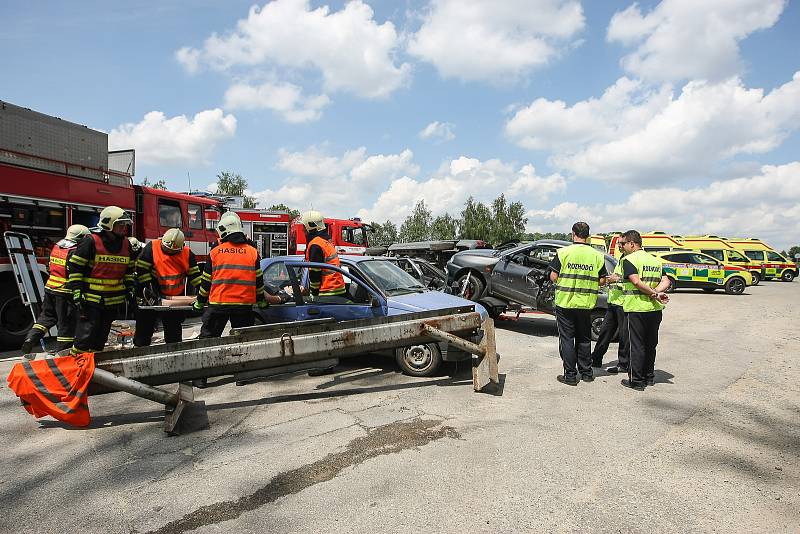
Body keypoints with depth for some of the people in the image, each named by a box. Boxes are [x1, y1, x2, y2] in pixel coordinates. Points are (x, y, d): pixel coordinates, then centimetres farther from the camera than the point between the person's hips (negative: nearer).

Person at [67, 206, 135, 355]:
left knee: (101, 337, 14)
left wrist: (129, 291, 12)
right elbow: (74, 267, -9)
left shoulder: (126, 244, 8)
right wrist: (77, 292, -14)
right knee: (86, 335, -7)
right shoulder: (91, 242, -11)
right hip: (91, 300, -6)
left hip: (113, 302, 6)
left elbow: (128, 270, 18)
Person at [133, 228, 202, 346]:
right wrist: (149, 287, -17)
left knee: (174, 334, 9)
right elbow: (141, 270, -12)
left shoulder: (187, 254, -6)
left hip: (175, 297, 2)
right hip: (151, 297, -1)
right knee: (144, 329, 8)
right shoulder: (151, 248, -12)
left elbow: (194, 274, -3)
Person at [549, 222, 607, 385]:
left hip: (565, 302, -3)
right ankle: (586, 372, 25)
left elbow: (553, 277, -10)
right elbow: (602, 280, 3)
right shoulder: (597, 255, 0)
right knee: (584, 338, 17)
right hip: (586, 304, 3)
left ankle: (570, 375, 7)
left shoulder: (563, 252, -9)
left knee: (567, 339, 5)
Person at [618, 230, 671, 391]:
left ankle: (636, 381, 3)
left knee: (636, 345, -1)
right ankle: (649, 377, 26)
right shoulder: (655, 260, 15)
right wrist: (656, 293, -7)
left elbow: (636, 282, -21)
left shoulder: (629, 260, -9)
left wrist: (654, 294, -14)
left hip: (636, 308, -7)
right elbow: (666, 281, 6)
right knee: (650, 344, 17)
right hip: (655, 309, 7)